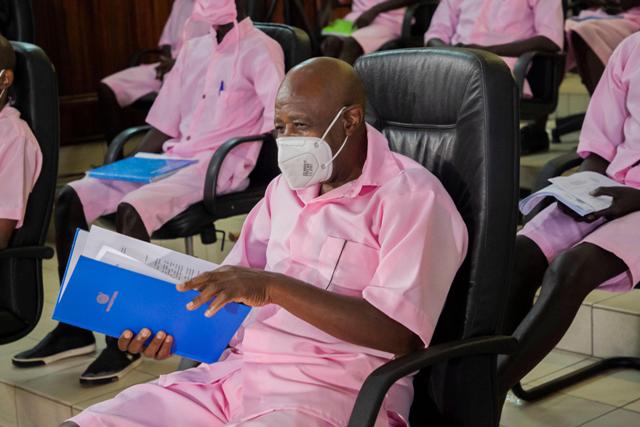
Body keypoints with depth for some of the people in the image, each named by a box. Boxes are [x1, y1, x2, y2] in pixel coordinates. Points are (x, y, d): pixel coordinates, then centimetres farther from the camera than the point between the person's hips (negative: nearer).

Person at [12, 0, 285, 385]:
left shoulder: (260, 50, -5)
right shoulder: (194, 50, 18)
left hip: (221, 166, -8)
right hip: (173, 159, 8)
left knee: (132, 209, -32)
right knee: (72, 198, -8)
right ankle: (74, 326, -3)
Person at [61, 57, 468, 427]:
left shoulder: (411, 196, -6)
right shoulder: (287, 188, 19)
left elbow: (400, 333, -17)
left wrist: (274, 287, -21)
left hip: (331, 389, -7)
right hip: (236, 370, 7)